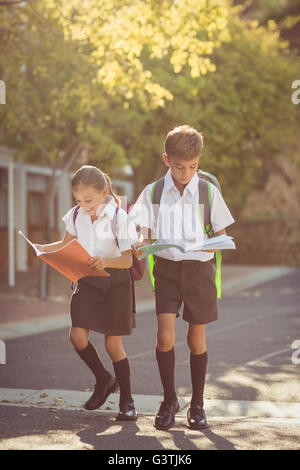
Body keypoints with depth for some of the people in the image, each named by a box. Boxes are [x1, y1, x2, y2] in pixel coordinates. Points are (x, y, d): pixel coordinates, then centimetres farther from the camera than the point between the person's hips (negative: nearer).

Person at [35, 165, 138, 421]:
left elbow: (128, 260, -18)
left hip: (115, 282, -5)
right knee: (78, 335, -6)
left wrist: (105, 261, -38)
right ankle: (104, 380, 19)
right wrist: (43, 248, -3)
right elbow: (67, 244, 16)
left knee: (113, 343, -3)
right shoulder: (76, 215, 0)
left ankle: (127, 400, 14)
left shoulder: (119, 218, -16)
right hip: (87, 281, 5)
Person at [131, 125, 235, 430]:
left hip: (199, 268, 0)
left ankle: (197, 404, 22)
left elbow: (221, 236, 4)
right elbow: (146, 236, 4)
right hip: (167, 268, 0)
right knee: (165, 336, -11)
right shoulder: (152, 193, 1)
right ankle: (169, 400, 9)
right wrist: (141, 246, -19)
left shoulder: (209, 192, 0)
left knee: (196, 339, 6)